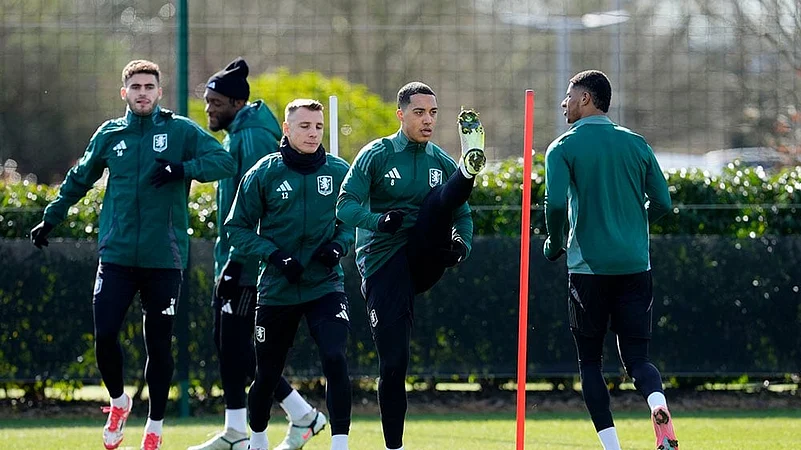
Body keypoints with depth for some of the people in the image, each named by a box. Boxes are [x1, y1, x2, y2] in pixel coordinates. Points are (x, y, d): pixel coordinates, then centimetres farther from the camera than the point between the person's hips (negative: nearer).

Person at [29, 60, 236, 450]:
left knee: (159, 344, 3)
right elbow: (79, 179, 21)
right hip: (117, 254, 2)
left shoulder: (181, 131, 0)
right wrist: (50, 219, 24)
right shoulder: (109, 135, 8)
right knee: (104, 336, -6)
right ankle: (118, 402, 21)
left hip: (164, 258, -2)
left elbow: (224, 161, -9)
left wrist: (184, 169, -24)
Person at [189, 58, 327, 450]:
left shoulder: (253, 138, -16)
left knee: (236, 344, -9)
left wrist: (234, 266, -23)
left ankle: (303, 416, -2)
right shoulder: (236, 136, 16)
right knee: (226, 341, 10)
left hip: (248, 261, -10)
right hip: (231, 258, 10)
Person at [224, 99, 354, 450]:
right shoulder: (264, 173, -5)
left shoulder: (339, 171, 0)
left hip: (325, 285, 0)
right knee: (267, 374, 12)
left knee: (335, 360, -21)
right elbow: (238, 228, -2)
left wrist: (338, 245, -8)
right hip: (277, 288, 0)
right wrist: (274, 254, -15)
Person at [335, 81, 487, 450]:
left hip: (425, 259, 2)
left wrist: (463, 243, -9)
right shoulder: (376, 155, -1)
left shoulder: (441, 161, 9)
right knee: (393, 360, -7)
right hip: (383, 263, -2)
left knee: (440, 197, -20)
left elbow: (462, 214, 14)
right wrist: (379, 220, -29)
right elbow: (345, 205, -9)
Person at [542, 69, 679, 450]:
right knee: (636, 357, 7)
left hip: (589, 268, -3)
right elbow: (662, 203, 9)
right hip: (635, 267, 3)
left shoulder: (563, 148, -3)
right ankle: (658, 406, -25)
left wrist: (555, 244, 2)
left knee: (590, 361, 9)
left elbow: (556, 204, -16)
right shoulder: (636, 144, 9)